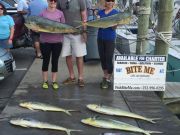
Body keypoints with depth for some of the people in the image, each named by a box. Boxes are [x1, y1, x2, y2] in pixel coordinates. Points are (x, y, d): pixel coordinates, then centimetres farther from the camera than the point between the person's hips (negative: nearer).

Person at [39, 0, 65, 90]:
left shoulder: (60, 13, 4)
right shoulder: (42, 13, 1)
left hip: (57, 41, 1)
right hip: (45, 41, -1)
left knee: (55, 61, 8)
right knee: (46, 61, 7)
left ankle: (54, 81, 20)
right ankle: (45, 81, 20)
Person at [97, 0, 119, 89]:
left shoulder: (116, 13, -1)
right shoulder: (100, 12, 11)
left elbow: (114, 27, -8)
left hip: (110, 39, -4)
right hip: (100, 38, 5)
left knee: (108, 60, -5)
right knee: (102, 58, 10)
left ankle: (108, 80, 6)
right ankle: (105, 77, 24)